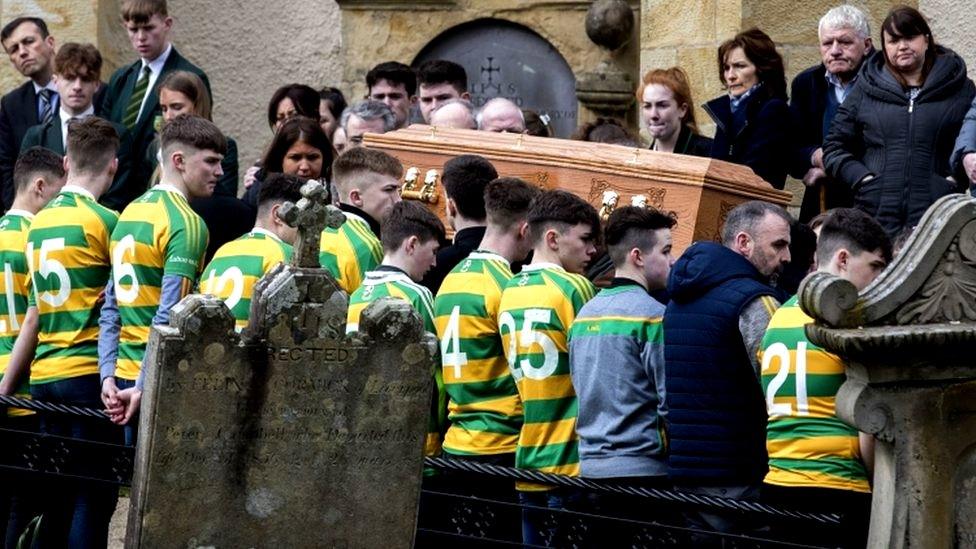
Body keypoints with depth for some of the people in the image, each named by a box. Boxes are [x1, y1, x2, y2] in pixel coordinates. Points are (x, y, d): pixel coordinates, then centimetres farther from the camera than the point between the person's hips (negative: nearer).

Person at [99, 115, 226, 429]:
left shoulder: (131, 212, 14)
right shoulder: (187, 223, -12)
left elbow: (111, 309, 13)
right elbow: (169, 318, -19)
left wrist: (108, 376, 10)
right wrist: (145, 388, -19)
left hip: (126, 376, 8)